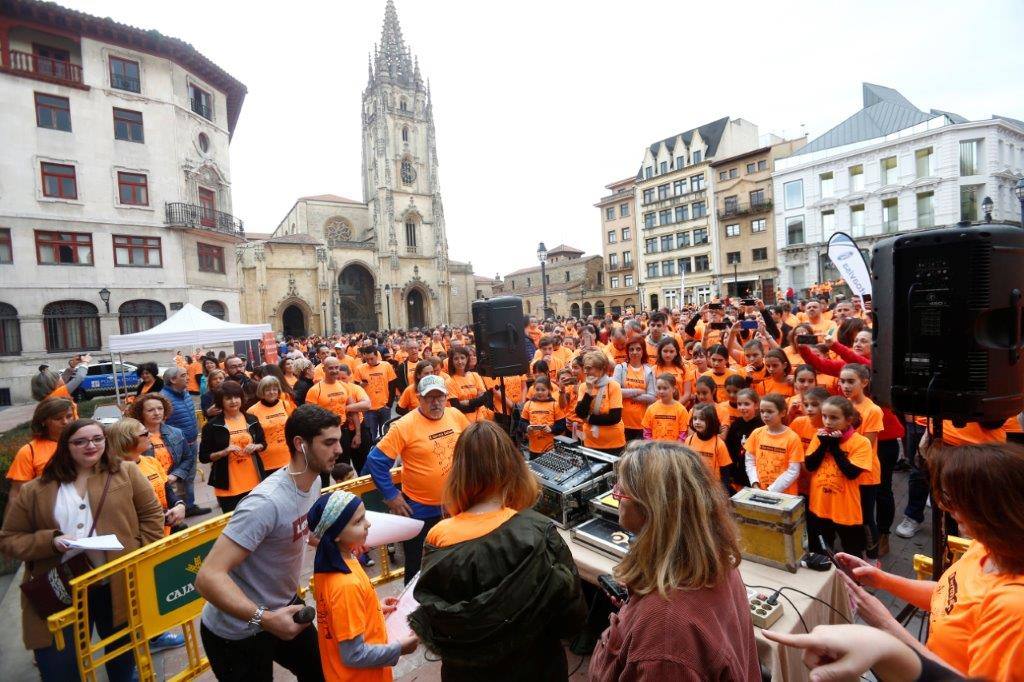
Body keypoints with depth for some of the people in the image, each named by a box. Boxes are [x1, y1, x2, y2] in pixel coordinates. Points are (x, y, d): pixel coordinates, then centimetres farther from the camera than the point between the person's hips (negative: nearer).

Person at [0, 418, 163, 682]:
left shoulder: (126, 473, 0)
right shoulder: (36, 490, 1)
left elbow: (152, 514, 1)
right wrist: (51, 541, -14)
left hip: (119, 587, 0)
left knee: (123, 659, 20)